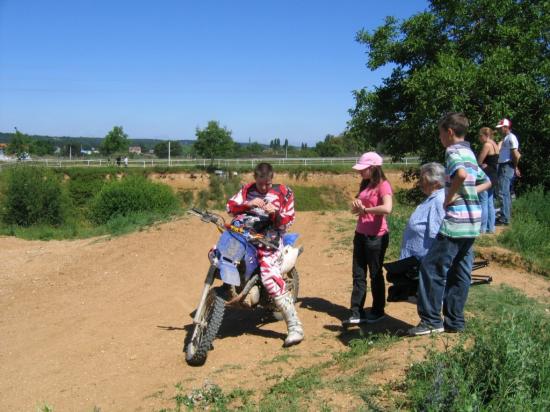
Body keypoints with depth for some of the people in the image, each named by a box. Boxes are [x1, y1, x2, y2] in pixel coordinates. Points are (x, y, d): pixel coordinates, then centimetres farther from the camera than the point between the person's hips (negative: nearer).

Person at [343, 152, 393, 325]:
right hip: (360, 234, 8)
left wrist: (365, 209, -17)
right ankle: (356, 313, 11)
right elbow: (355, 208, 15)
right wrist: (355, 205, -8)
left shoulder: (383, 185, -12)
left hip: (376, 237, -8)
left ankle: (378, 311, 21)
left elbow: (387, 208, -28)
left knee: (375, 274, 5)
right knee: (358, 274, 7)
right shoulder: (365, 185, 13)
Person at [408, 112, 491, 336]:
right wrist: (468, 192, 12)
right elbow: (486, 181, 27)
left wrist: (449, 198, -18)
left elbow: (461, 174, -32)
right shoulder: (470, 153, 17)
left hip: (455, 221, -9)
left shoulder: (453, 151, -10)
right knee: (460, 272, 12)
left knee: (432, 268, -3)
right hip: (472, 222, 9)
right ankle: (454, 321, 19)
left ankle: (431, 320, 0)